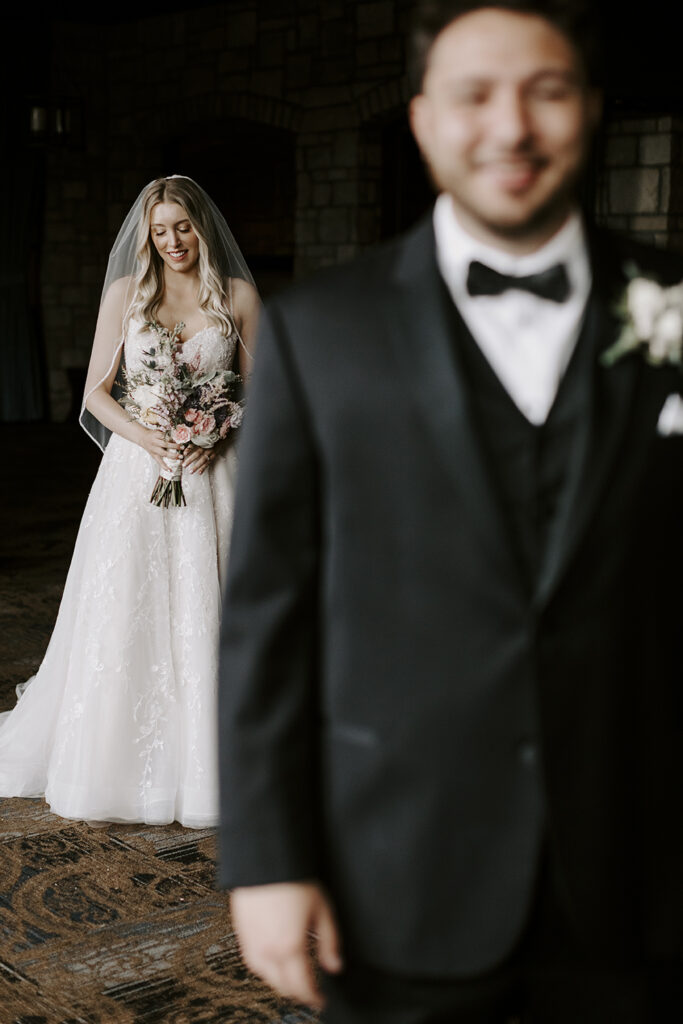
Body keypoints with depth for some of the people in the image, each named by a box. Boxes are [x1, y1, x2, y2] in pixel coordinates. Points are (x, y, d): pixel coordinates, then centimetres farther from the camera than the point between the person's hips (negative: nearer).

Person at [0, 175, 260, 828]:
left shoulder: (238, 296, 6)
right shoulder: (126, 292, 7)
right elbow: (97, 391, 5)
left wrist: (220, 437, -11)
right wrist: (141, 434, -12)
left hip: (209, 473, 0)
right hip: (137, 469, 0)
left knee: (203, 618, 0)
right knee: (124, 616, 1)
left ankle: (201, 765, 12)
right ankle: (114, 759, 16)